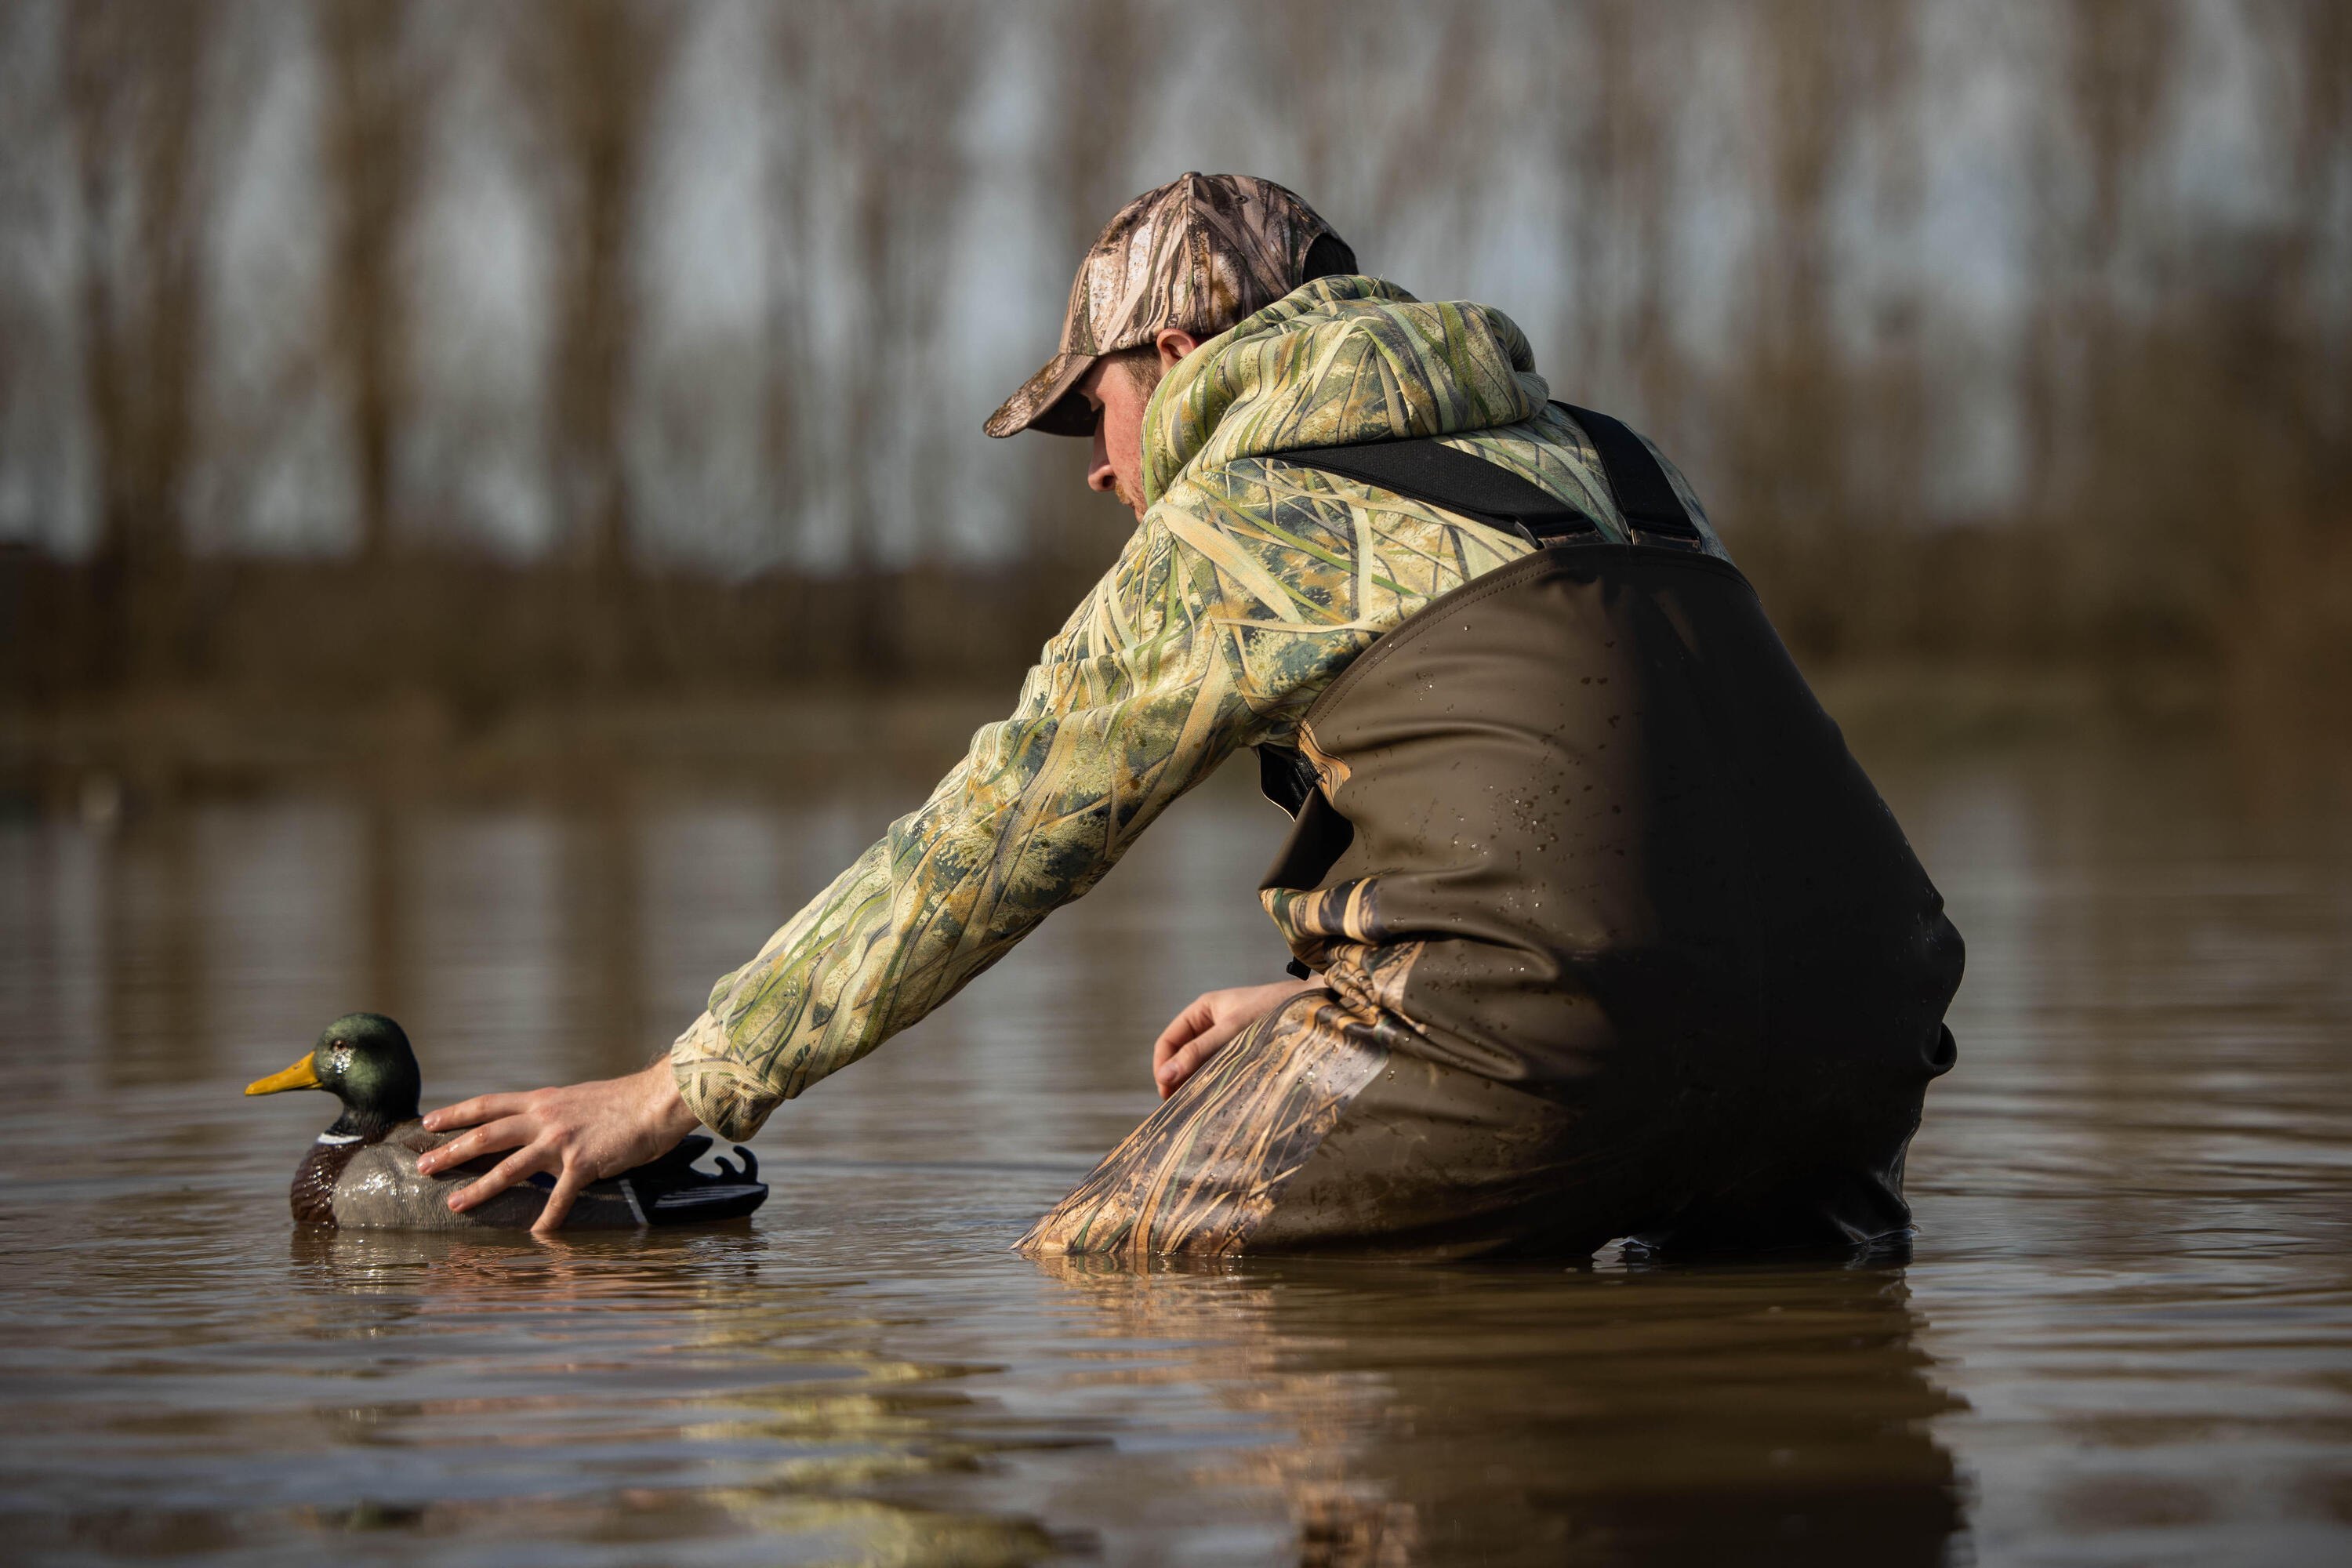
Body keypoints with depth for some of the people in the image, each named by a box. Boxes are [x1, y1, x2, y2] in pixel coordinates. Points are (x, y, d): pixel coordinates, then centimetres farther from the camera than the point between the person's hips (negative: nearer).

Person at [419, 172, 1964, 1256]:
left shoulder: (1228, 527, 8)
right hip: (1849, 1048, 6)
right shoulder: (1599, 452, 27)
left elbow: (973, 854, 12)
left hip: (1555, 1025, -5)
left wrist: (665, 1096, 20)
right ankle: (1795, 1246, 5)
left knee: (1096, 1282, 11)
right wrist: (1317, 1003, 41)